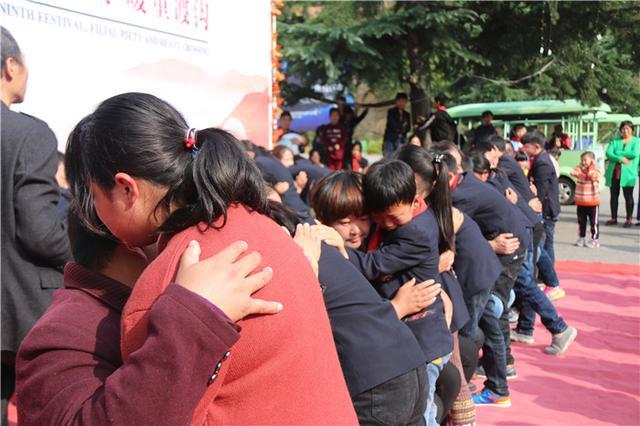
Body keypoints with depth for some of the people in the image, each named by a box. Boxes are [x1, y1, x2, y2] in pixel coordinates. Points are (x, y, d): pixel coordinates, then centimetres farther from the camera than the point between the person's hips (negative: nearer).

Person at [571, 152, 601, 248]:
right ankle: (581, 238, 24)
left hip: (592, 202, -5)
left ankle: (594, 240, 8)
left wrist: (591, 167, -15)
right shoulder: (580, 170, 5)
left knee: (594, 222, 2)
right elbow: (573, 173, -12)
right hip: (580, 202, 5)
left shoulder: (595, 171, -5)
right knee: (581, 221, 13)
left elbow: (593, 176, -25)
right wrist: (580, 166, -12)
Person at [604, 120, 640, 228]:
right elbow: (608, 153, -1)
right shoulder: (614, 141, 13)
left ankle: (629, 220, 5)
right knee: (614, 196, 7)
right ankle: (614, 218, 16)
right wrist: (621, 158, -16)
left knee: (628, 196, -1)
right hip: (614, 172, 3)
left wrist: (618, 153, -9)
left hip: (628, 173, -3)